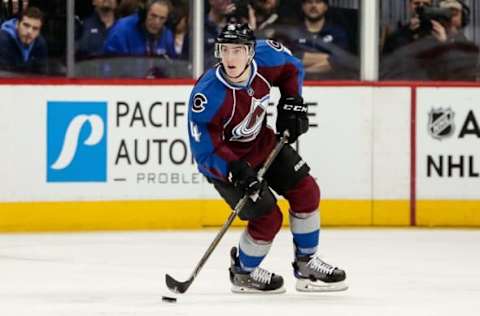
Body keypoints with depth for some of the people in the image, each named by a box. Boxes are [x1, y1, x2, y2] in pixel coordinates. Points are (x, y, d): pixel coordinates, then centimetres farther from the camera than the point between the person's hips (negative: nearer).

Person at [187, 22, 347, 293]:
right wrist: (237, 171, -40)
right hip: (224, 160, -6)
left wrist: (292, 103, -4)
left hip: (262, 142, 6)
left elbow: (292, 68, 5)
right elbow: (205, 151, -29)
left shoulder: (265, 58, -21)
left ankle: (307, 264, 20)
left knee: (306, 190, 3)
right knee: (268, 217, -12)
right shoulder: (207, 97, -36)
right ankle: (243, 273, 15)